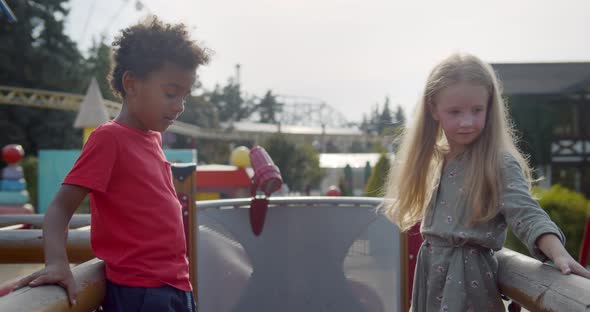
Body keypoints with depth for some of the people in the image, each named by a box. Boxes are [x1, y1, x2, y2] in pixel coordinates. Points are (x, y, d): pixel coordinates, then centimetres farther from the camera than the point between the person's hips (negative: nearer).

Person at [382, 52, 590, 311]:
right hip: (431, 271, 7)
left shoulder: (501, 164, -14)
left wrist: (559, 254, -37)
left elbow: (527, 215, -24)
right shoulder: (437, 160, 8)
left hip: (468, 275, -7)